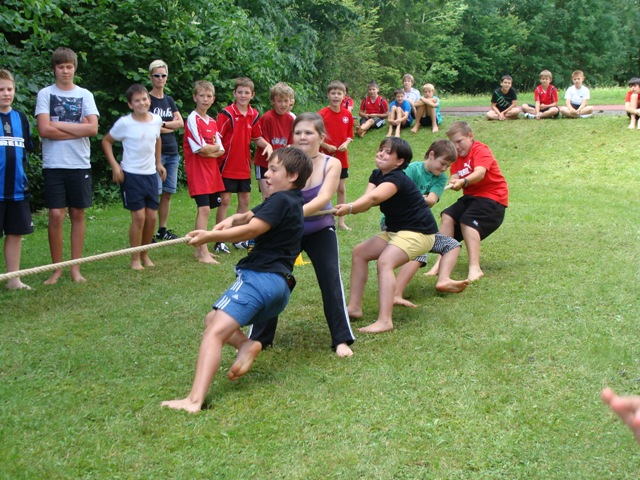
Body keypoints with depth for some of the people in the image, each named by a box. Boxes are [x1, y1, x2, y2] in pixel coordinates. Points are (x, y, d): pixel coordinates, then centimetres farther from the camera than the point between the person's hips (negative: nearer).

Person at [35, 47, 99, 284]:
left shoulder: (85, 95, 7)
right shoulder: (45, 94, 2)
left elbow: (93, 128, -7)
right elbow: (44, 130, -10)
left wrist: (59, 125, -10)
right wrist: (77, 131, -9)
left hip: (79, 164, 2)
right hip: (54, 165, -2)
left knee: (78, 214, 5)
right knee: (56, 215, -4)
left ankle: (75, 267, 13)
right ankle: (57, 268, 6)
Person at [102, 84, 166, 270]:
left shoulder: (156, 120, 1)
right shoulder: (124, 123, -12)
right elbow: (106, 141, -1)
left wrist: (158, 163, 18)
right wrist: (115, 166, -9)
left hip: (151, 174, 5)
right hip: (131, 175, -5)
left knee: (152, 216, 5)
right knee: (139, 216, -8)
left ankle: (145, 254, 22)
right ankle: (135, 259, 6)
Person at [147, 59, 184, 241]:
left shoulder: (169, 100, 15)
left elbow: (180, 123, 7)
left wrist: (161, 124, -6)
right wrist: (170, 127, -3)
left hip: (172, 151, 6)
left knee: (168, 192, 7)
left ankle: (163, 229, 16)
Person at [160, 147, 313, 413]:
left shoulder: (281, 200, -6)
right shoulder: (292, 203, 23)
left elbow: (251, 229, -19)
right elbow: (249, 216, 19)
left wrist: (210, 236, -17)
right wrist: (232, 220, -2)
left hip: (261, 277, -10)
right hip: (281, 285, 10)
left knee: (214, 333, -21)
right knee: (212, 319, 22)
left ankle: (194, 399, -35)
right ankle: (246, 344, -4)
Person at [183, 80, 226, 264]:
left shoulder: (212, 122, 13)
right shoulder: (192, 119, -10)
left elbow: (221, 150, 8)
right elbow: (200, 149, -17)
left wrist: (209, 150, -12)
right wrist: (215, 147, 0)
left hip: (211, 170, 8)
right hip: (197, 170, -8)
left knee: (205, 209, 11)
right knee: (204, 209, -14)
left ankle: (199, 249, 20)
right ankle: (203, 253, -14)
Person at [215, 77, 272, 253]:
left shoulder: (254, 115, 5)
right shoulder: (226, 113, -13)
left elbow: (257, 137, 15)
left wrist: (267, 145, -4)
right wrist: (217, 156, -27)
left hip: (244, 166, 6)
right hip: (227, 166, -6)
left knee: (245, 200, 12)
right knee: (225, 200, -3)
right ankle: (220, 240, 5)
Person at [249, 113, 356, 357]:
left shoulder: (331, 164, -15)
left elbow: (323, 198, -30)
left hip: (320, 231, -1)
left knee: (331, 279, -10)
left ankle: (341, 339, 1)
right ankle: (257, 338, 13)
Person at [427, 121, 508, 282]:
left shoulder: (481, 150, -12)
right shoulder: (458, 157, 12)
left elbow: (480, 173, -31)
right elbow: (454, 178, -2)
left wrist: (463, 182, -48)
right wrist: (453, 183, -27)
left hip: (492, 196, -8)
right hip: (471, 196, 8)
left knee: (468, 220, -27)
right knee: (448, 215, -10)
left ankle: (474, 268, -34)